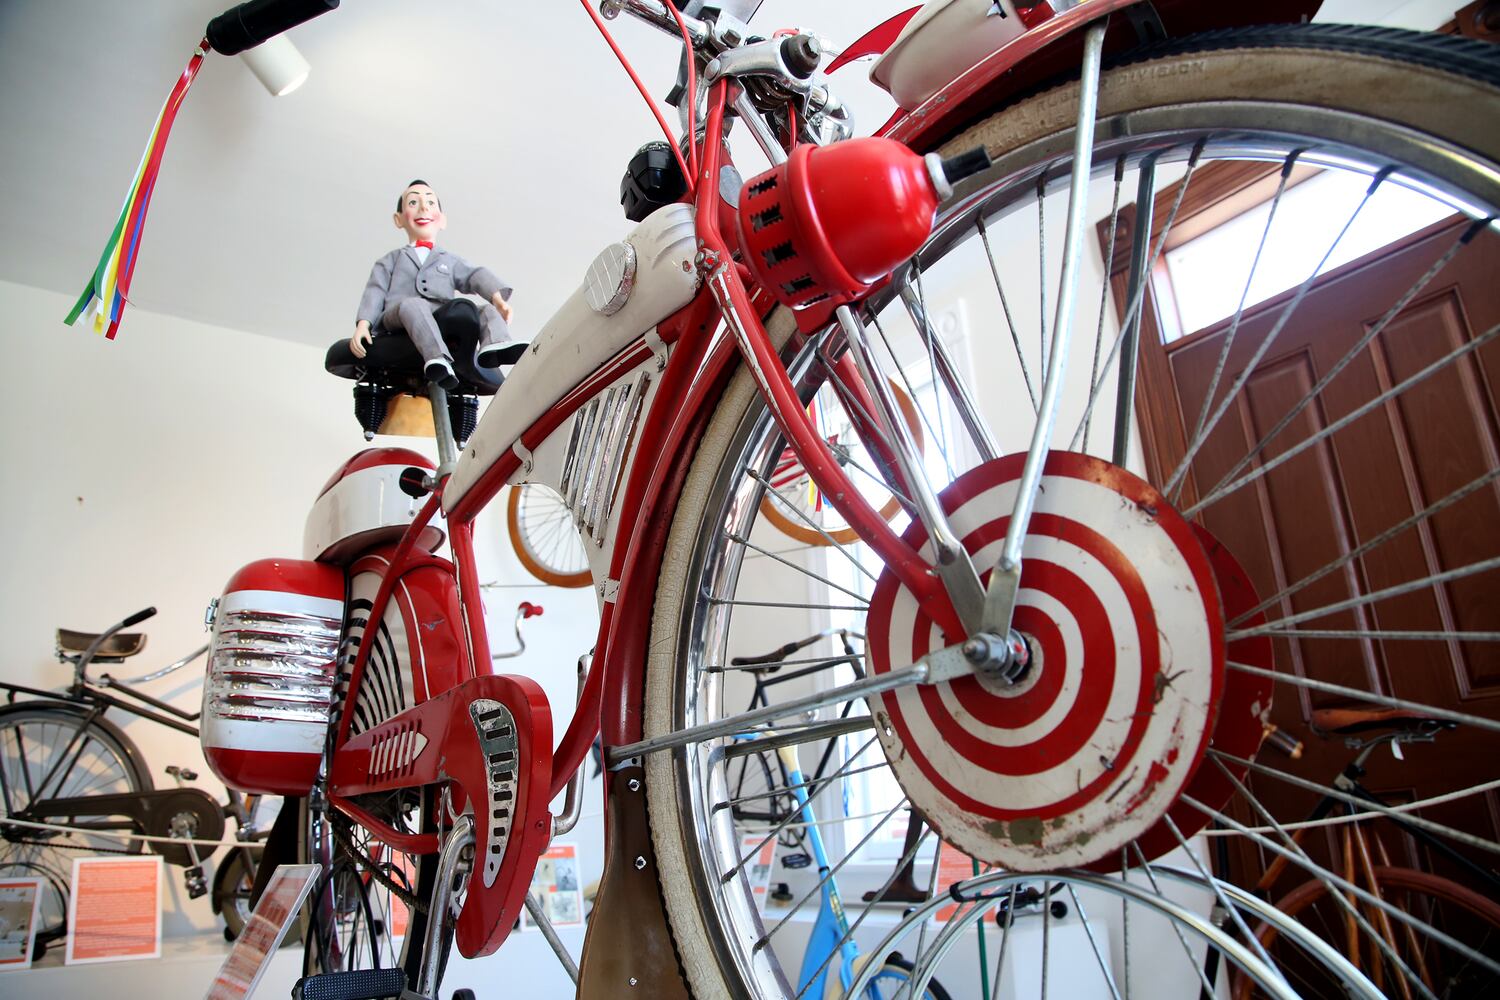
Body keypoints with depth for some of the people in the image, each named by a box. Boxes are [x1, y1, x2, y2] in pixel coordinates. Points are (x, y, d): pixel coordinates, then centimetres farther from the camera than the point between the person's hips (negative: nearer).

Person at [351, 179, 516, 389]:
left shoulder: (451, 261, 31)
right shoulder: (391, 260, 30)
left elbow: (476, 277, 11)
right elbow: (375, 293, 15)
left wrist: (498, 298, -12)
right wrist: (362, 325, -6)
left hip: (444, 323, 2)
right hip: (397, 319, -2)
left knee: (487, 310, -19)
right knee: (413, 305, -36)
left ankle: (494, 346, -51)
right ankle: (437, 358, -61)